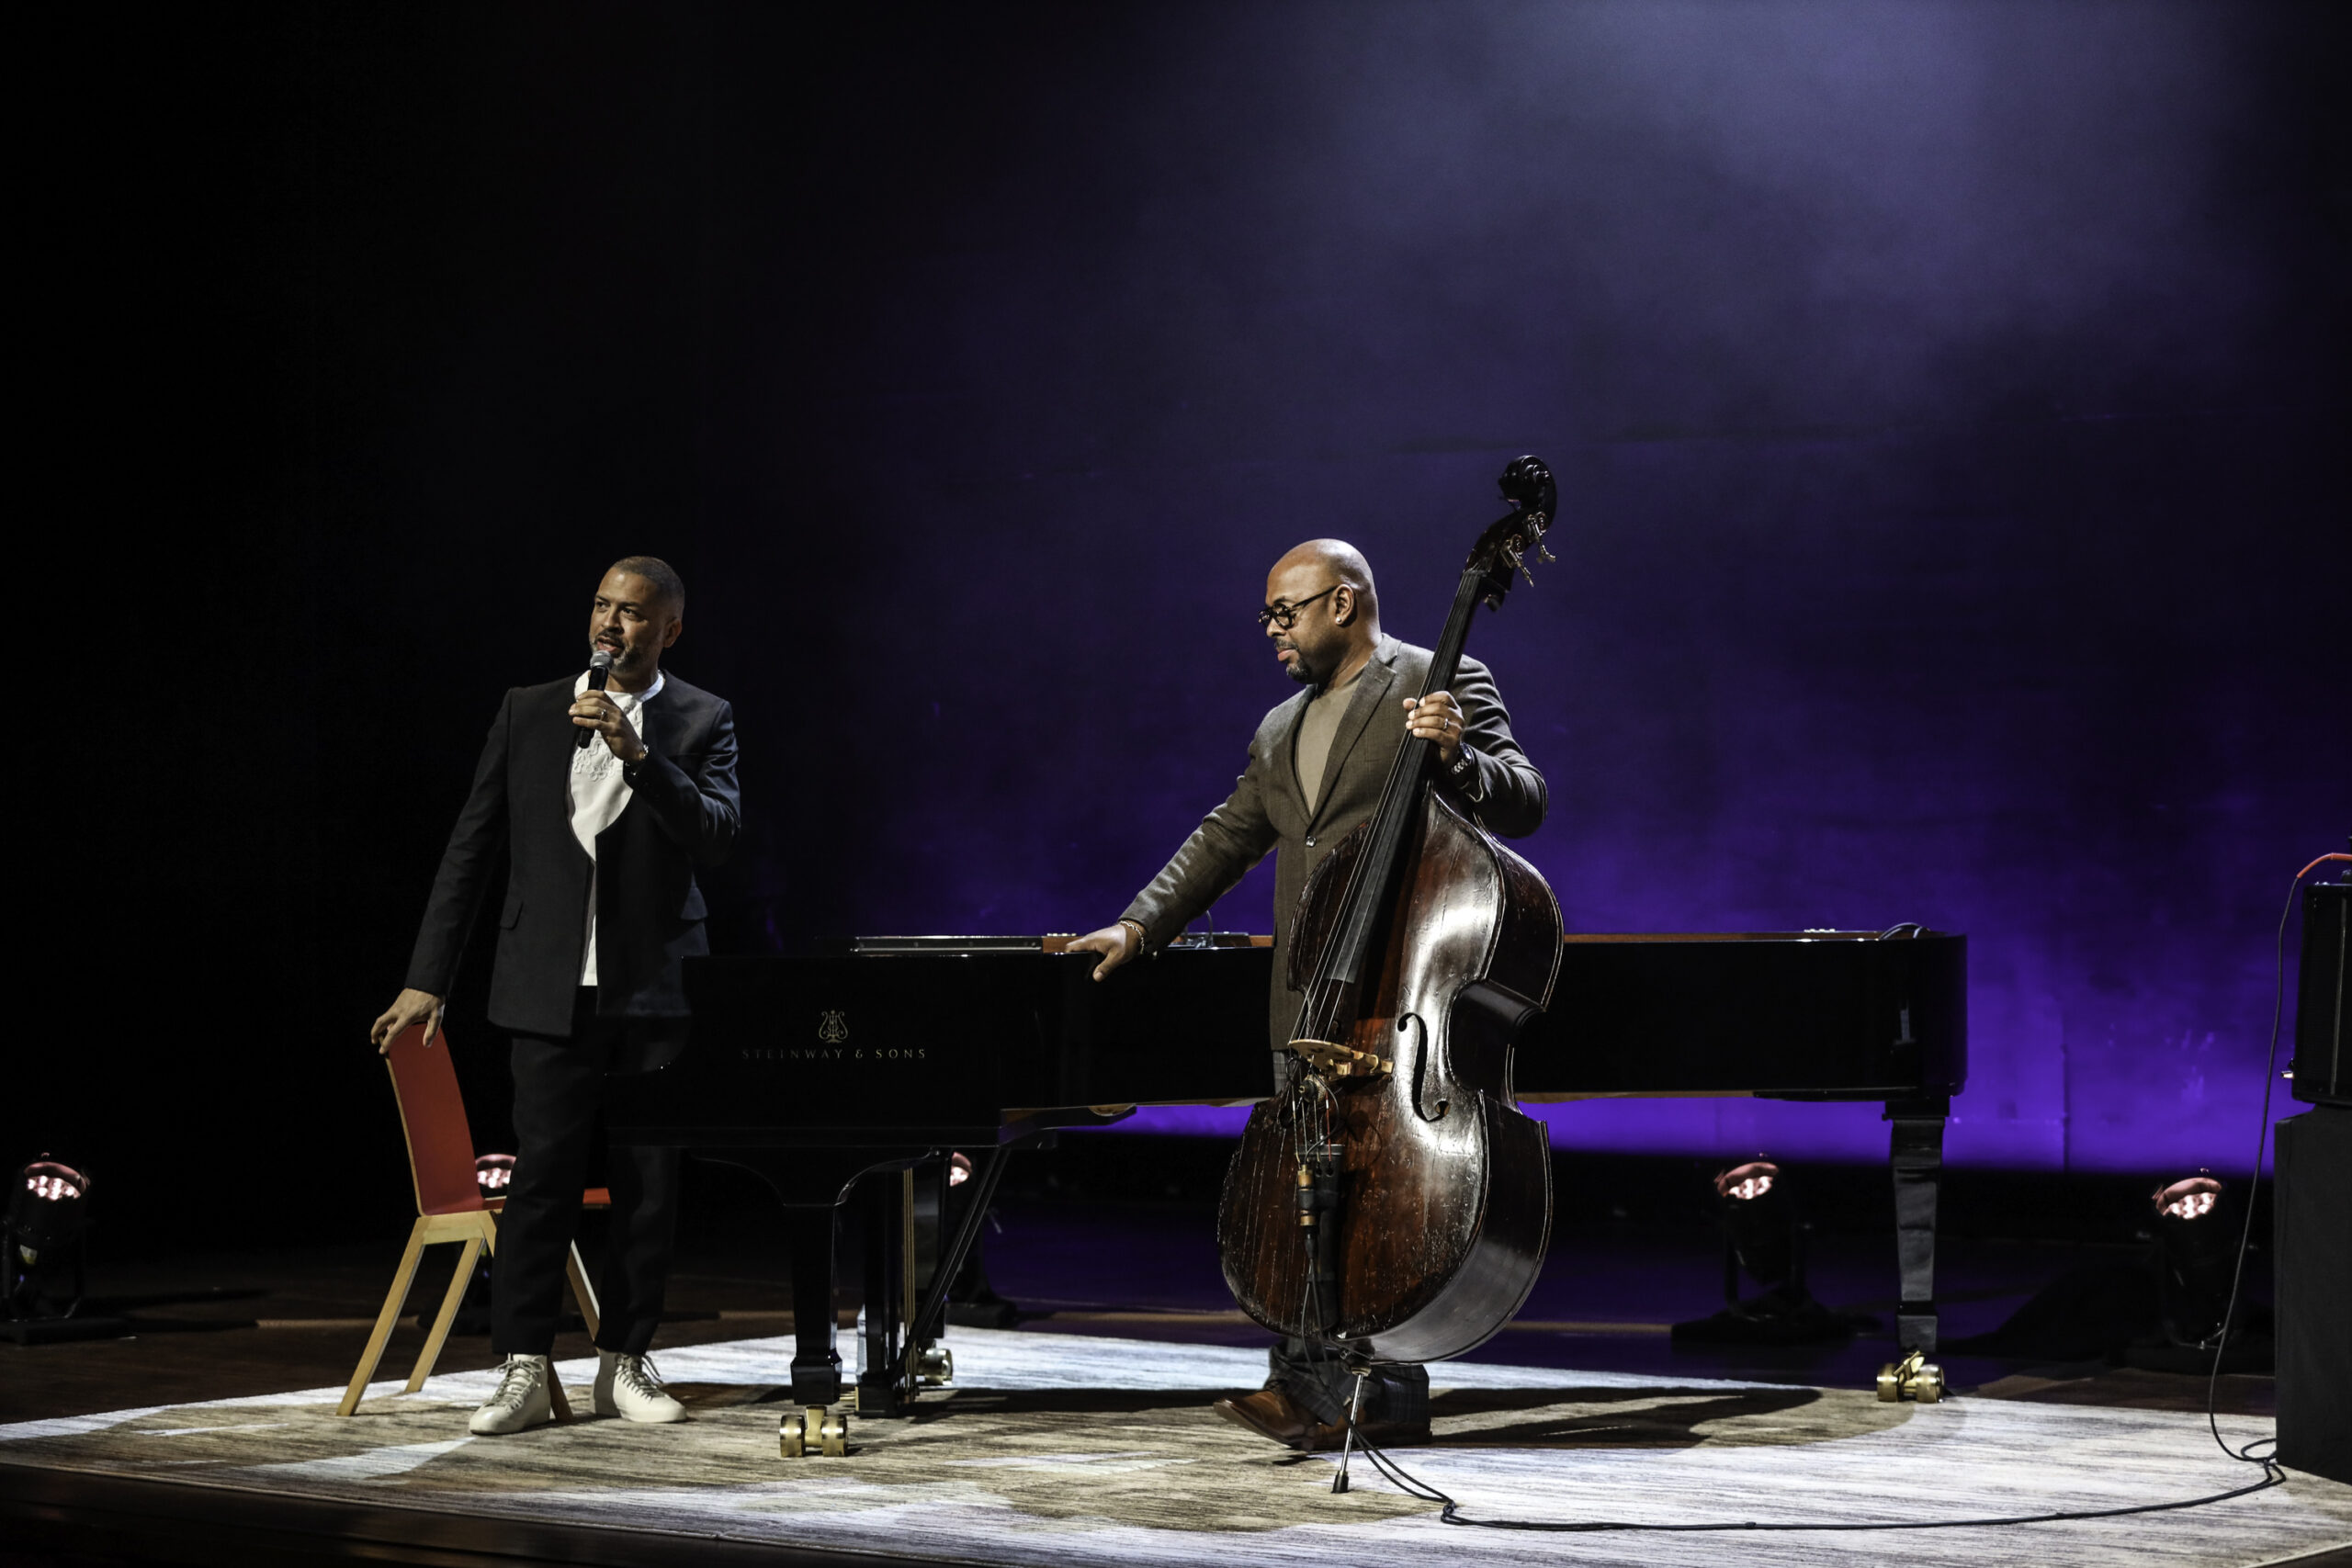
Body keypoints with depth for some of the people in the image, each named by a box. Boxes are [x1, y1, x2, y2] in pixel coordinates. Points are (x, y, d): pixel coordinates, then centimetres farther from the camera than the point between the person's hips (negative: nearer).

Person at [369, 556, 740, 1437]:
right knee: (542, 1176, -5)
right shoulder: (528, 713, 6)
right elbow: (470, 850, 7)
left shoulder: (699, 722, 4)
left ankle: (624, 1362, 16)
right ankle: (524, 1372, -1)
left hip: (657, 991, 0)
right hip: (554, 990, 0)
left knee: (650, 1183, 5)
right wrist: (428, 980, 2)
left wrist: (636, 753, -23)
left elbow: (716, 836, -12)